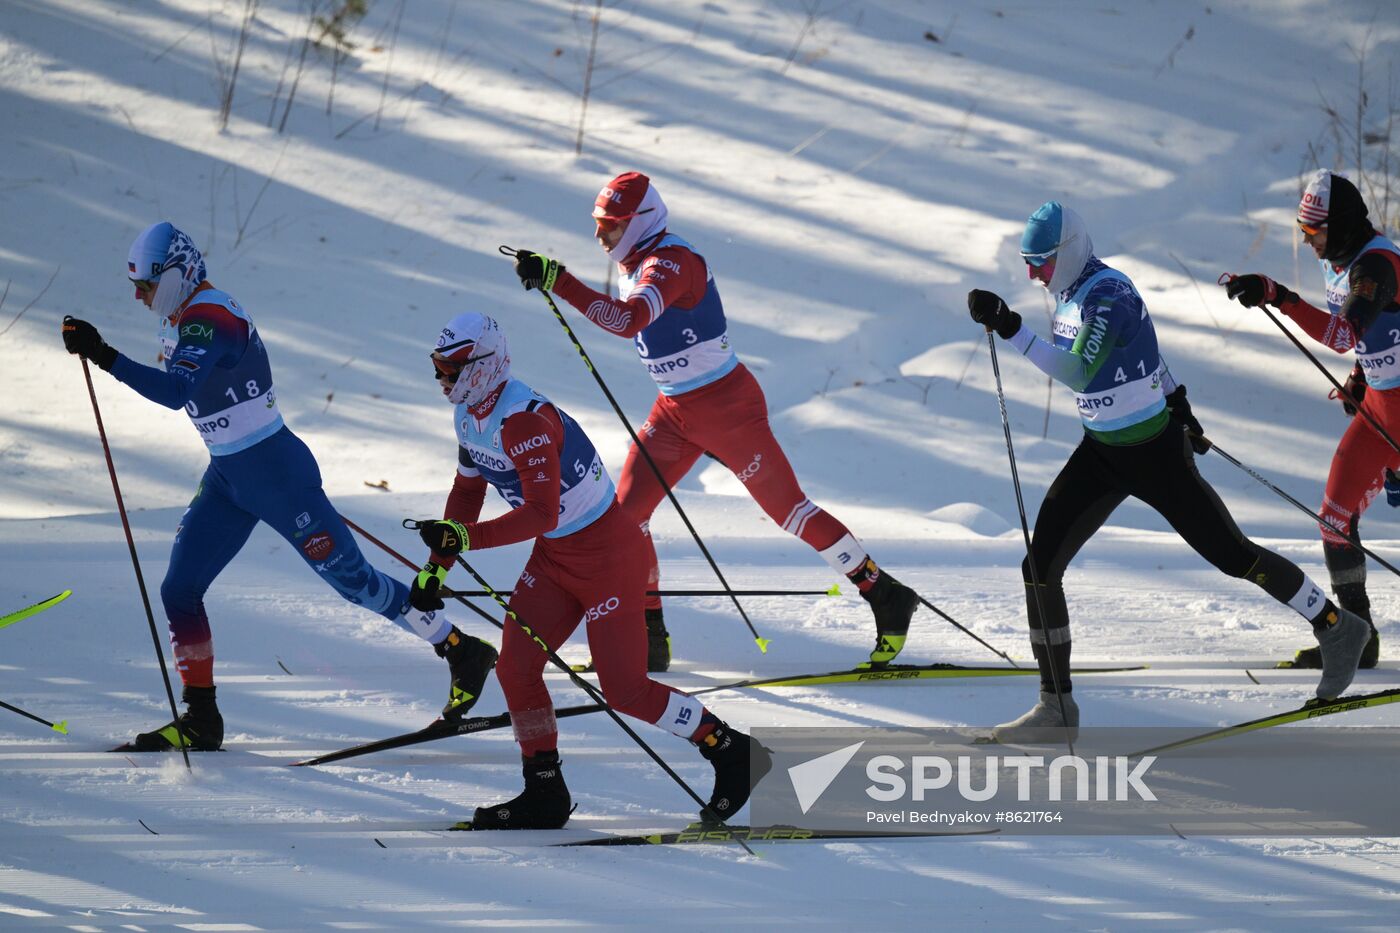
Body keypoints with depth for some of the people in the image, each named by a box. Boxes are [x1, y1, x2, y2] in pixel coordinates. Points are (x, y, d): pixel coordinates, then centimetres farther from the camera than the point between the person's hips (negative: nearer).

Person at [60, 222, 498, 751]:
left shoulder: (208, 319, -23)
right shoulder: (181, 317, 7)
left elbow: (176, 391, -39)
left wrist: (104, 356, -43)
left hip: (273, 473, -9)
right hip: (227, 478, 9)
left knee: (351, 579, 0)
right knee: (178, 592, 1)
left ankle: (465, 654, 13)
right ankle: (201, 719, 9)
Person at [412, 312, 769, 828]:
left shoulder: (524, 421, -29)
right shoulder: (469, 415, 1)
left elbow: (540, 514, -37)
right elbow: (467, 491, 16)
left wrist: (465, 537, -41)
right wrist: (437, 563, 14)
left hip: (608, 553, -9)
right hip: (555, 556, 9)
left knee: (624, 689, -7)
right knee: (515, 668, 0)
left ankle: (731, 752, 9)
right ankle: (545, 795, 11)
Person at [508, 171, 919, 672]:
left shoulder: (669, 263, -24)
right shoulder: (634, 264, 5)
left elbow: (628, 319, -42)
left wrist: (557, 280, -45)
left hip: (727, 405, -9)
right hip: (674, 410, 9)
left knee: (788, 507, -1)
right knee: (624, 512, -2)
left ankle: (886, 597, 12)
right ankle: (647, 635, 5)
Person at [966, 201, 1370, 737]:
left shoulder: (1107, 295, -23)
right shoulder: (1072, 292, 5)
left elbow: (1078, 371, -36)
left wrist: (1011, 331, -41)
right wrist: (1173, 398, 31)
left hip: (1154, 453, -9)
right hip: (1101, 452, 9)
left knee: (1232, 556, 3)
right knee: (1040, 566, -3)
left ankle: (1337, 629, 24)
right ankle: (1056, 705, 3)